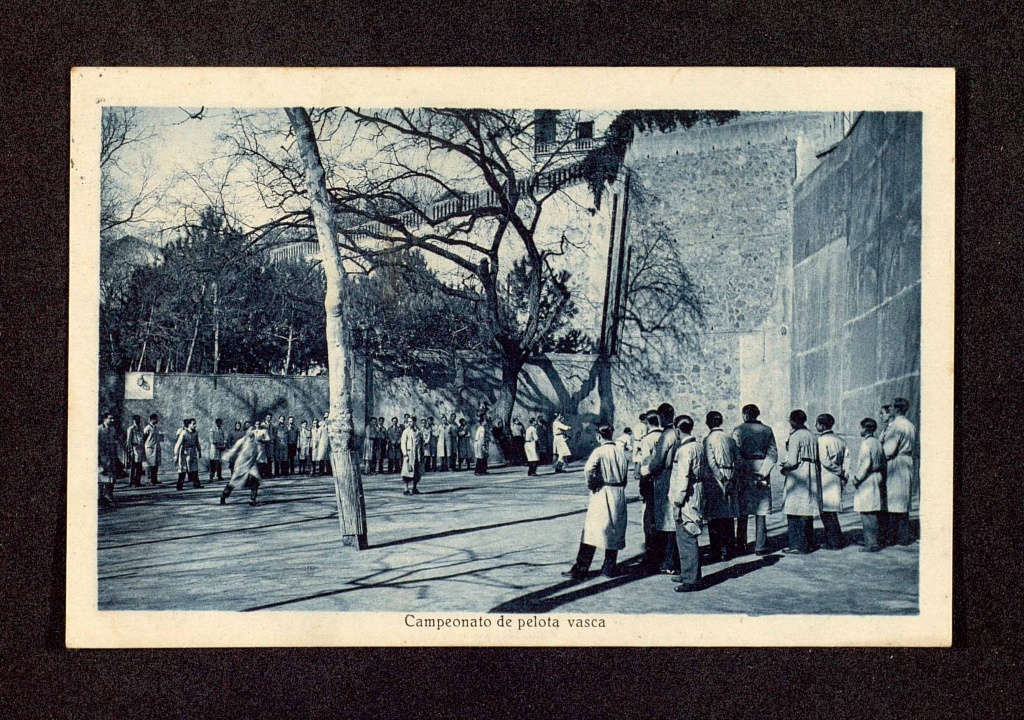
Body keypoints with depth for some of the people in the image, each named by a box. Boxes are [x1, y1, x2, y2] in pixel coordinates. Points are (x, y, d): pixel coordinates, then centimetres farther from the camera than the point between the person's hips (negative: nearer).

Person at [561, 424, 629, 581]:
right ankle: (609, 568, 18)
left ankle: (580, 570, -3)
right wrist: (620, 488, 15)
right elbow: (624, 476, 9)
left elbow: (588, 469, -26)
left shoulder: (599, 451, -10)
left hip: (602, 493, -5)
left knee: (591, 532, -3)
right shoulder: (620, 451, 7)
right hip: (619, 495, 5)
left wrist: (591, 484, -11)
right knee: (614, 532, 13)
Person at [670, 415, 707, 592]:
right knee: (686, 538, 19)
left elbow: (683, 476, -20)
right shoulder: (699, 446, 12)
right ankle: (687, 574, 27)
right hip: (697, 495, 10)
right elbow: (706, 473, 17)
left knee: (687, 539, -6)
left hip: (687, 498, -10)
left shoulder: (684, 449, -16)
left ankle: (691, 581, -5)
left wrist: (678, 498, -16)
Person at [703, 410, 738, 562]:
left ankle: (716, 552, -2)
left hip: (715, 480, -5)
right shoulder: (730, 439, 7)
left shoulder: (709, 439, -7)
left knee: (714, 518, -1)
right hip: (730, 479, 5)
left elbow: (711, 463, -14)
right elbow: (736, 460, 7)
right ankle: (727, 550, 13)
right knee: (728, 517, 10)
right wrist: (730, 479, 8)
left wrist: (722, 479, -10)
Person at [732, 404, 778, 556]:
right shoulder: (767, 430, 5)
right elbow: (773, 454, -2)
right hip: (762, 471, 2)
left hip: (745, 474, -2)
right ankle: (760, 547, 5)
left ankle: (741, 547, 5)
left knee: (742, 514, 5)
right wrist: (762, 474, -6)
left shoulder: (738, 430, -3)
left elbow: (736, 454, -11)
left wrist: (740, 475, -8)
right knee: (761, 513, 6)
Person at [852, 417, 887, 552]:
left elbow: (866, 464, -18)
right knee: (874, 514, 12)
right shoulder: (878, 443, 12)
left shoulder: (866, 444, -13)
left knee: (867, 514, -7)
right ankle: (874, 541, 16)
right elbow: (883, 463, 16)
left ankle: (872, 544, -8)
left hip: (867, 481, -9)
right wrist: (881, 478, 20)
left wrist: (857, 479, -10)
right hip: (878, 479, 9)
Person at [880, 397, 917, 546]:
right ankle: (904, 536, 13)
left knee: (891, 502, -4)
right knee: (903, 502, 12)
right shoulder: (911, 426, 12)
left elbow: (889, 451, -19)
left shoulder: (895, 426, -14)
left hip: (894, 467, -8)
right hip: (908, 466, 8)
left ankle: (890, 537, -3)